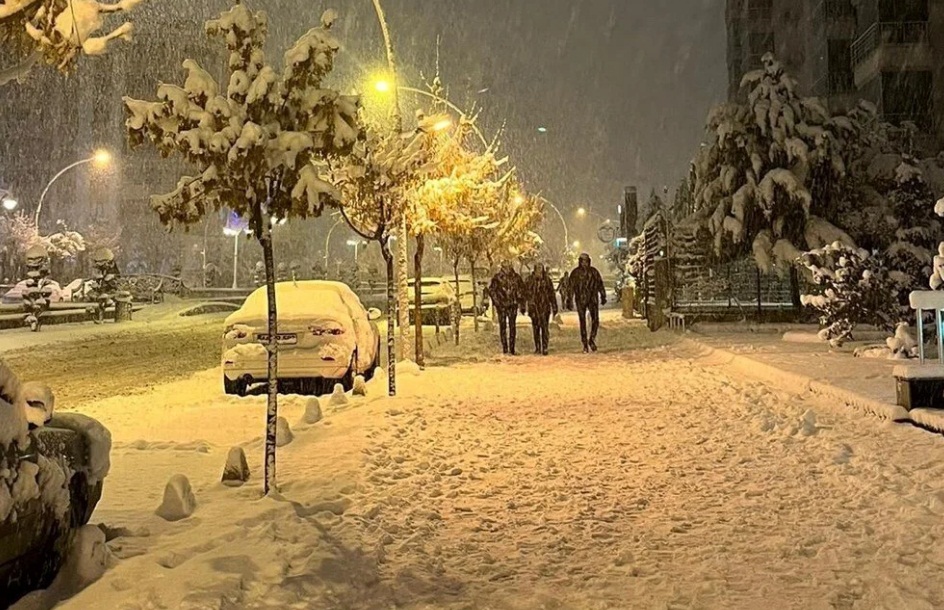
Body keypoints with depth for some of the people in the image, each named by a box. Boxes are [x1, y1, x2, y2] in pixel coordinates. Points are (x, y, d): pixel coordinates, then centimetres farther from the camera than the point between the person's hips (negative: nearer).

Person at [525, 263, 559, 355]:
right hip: (534, 307, 1)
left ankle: (544, 348, -4)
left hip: (545, 307, -1)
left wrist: (554, 306, 6)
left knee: (544, 327, -6)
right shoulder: (530, 280, 2)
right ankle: (537, 347, 17)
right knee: (536, 328, 7)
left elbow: (552, 293, 7)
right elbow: (526, 293, 3)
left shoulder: (547, 279, 4)